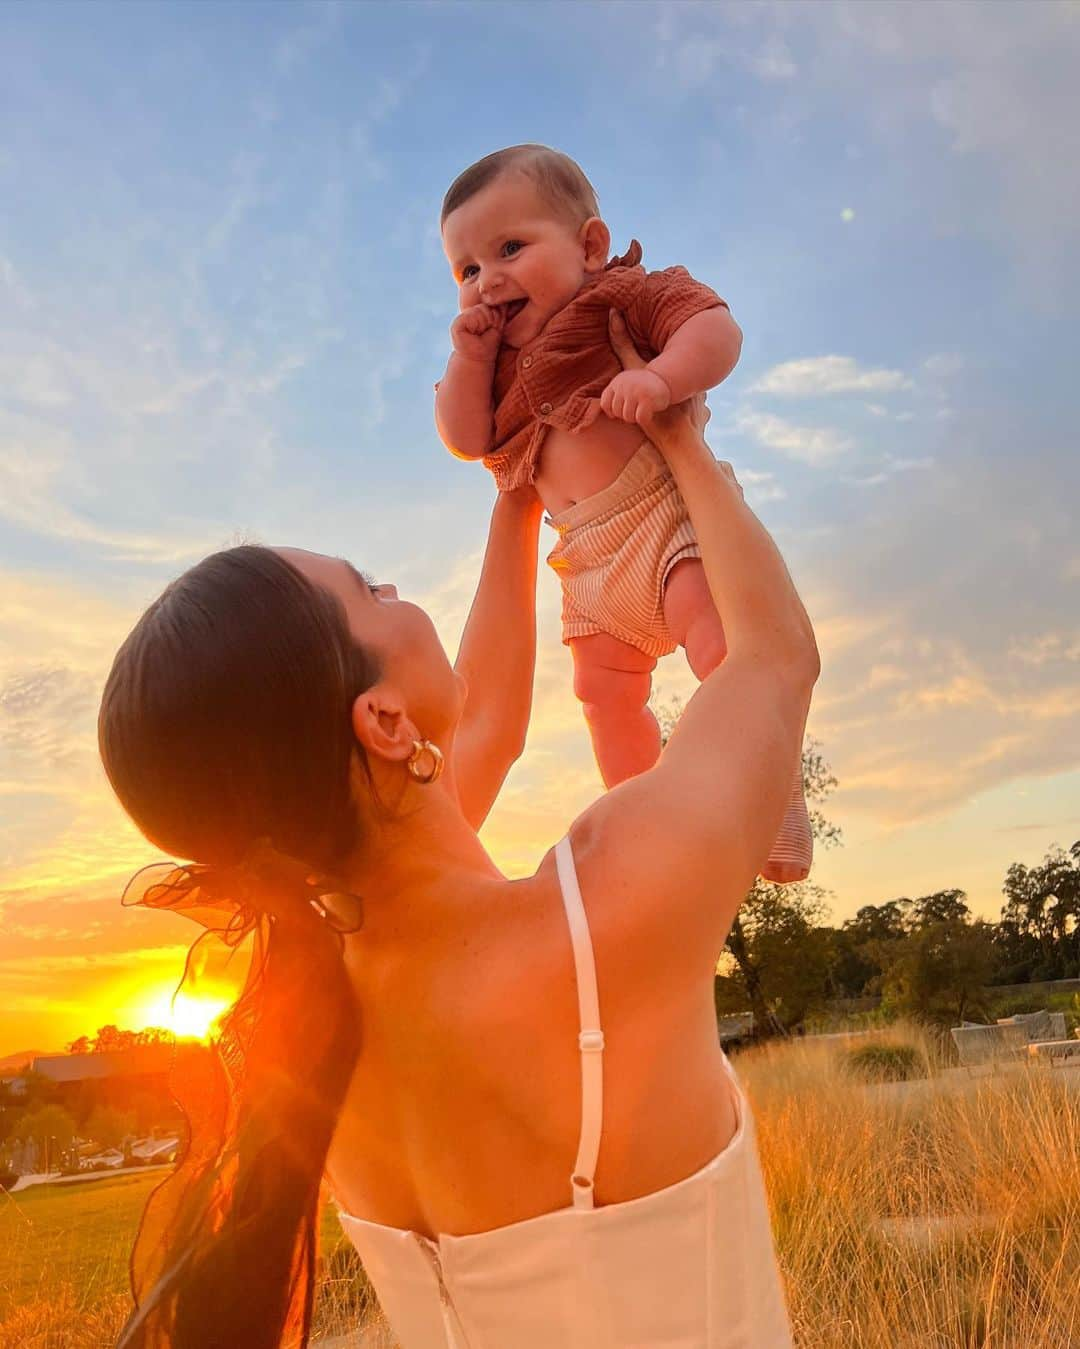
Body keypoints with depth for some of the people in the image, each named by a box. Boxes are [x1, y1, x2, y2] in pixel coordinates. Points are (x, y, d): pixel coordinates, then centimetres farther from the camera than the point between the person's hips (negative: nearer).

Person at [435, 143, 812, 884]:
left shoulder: (625, 293, 0)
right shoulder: (501, 363, 20)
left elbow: (717, 327, -14)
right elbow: (467, 439, 10)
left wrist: (661, 378, -31)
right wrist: (469, 358, -1)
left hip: (668, 515, -7)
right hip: (591, 562, 8)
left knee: (724, 648, -22)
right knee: (606, 693, 11)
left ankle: (778, 801, -11)